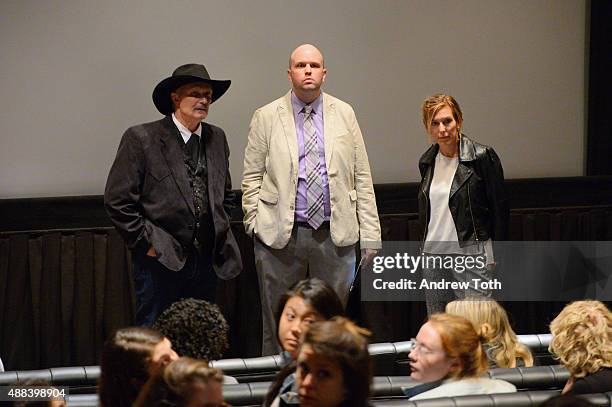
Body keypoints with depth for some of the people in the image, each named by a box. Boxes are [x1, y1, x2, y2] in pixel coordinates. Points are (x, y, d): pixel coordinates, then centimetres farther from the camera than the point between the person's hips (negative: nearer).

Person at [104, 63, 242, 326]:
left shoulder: (216, 138, 11)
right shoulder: (141, 139, -7)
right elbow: (118, 200, -8)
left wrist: (221, 233, 14)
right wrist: (145, 243, -9)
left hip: (207, 261, 5)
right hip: (160, 261, -5)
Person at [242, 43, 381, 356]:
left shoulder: (344, 114, 8)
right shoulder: (266, 117, 4)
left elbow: (362, 177, 8)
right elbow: (252, 177, 5)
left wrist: (369, 233, 3)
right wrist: (255, 225, -4)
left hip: (335, 234, 1)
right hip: (280, 236, -1)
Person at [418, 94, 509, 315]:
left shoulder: (482, 157, -7)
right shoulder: (427, 161, 11)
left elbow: (499, 207, -4)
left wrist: (496, 254, -5)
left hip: (471, 254, -6)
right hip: (433, 254, 6)